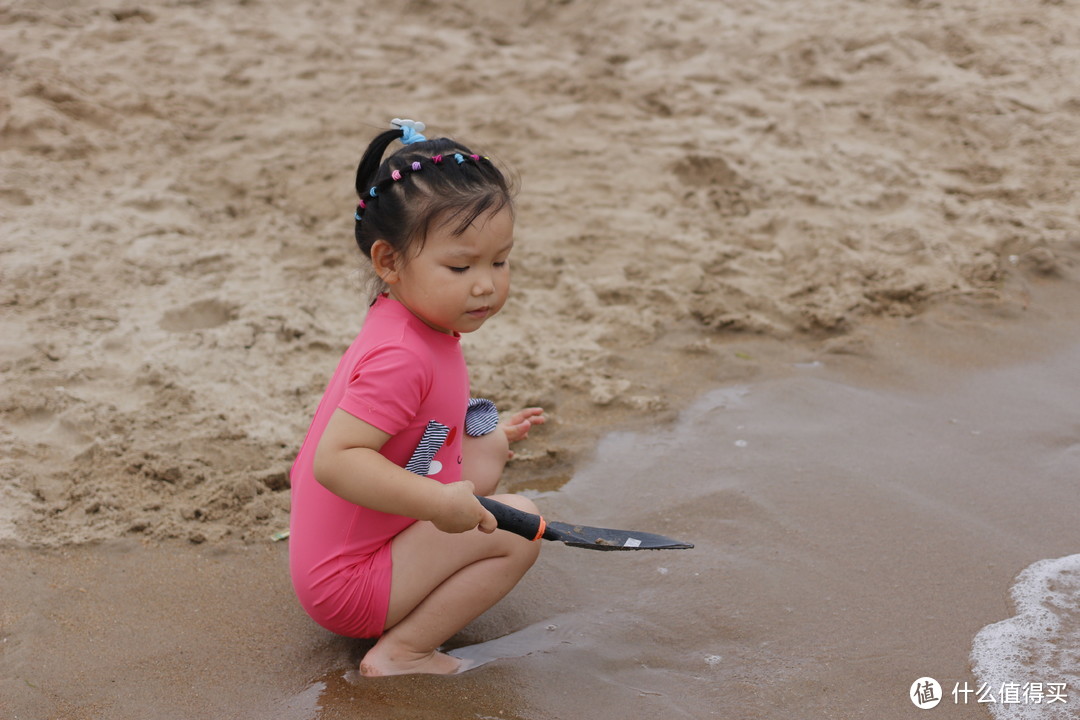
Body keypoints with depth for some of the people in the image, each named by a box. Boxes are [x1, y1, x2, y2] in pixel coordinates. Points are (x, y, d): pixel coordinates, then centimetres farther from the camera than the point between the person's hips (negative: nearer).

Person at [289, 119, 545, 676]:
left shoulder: (405, 322, 3)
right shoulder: (401, 358, -28)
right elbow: (335, 460, -35)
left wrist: (487, 438, 18)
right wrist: (438, 502, -39)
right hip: (348, 585, -10)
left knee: (486, 451, 15)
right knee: (519, 523, -15)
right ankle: (401, 652, -10)